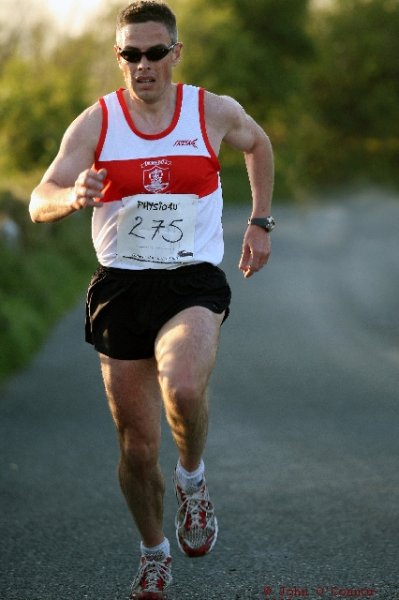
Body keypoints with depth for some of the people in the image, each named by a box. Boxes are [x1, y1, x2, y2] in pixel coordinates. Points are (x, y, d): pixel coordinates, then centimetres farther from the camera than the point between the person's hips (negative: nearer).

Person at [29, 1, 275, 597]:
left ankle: (193, 480, -1)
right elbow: (40, 202, -10)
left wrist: (260, 222, 17)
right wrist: (74, 197, -32)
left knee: (183, 388, -33)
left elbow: (259, 144, 23)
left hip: (194, 284, -1)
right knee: (137, 446, 5)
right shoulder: (95, 123, -2)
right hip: (120, 286, 1)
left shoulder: (214, 112, 0)